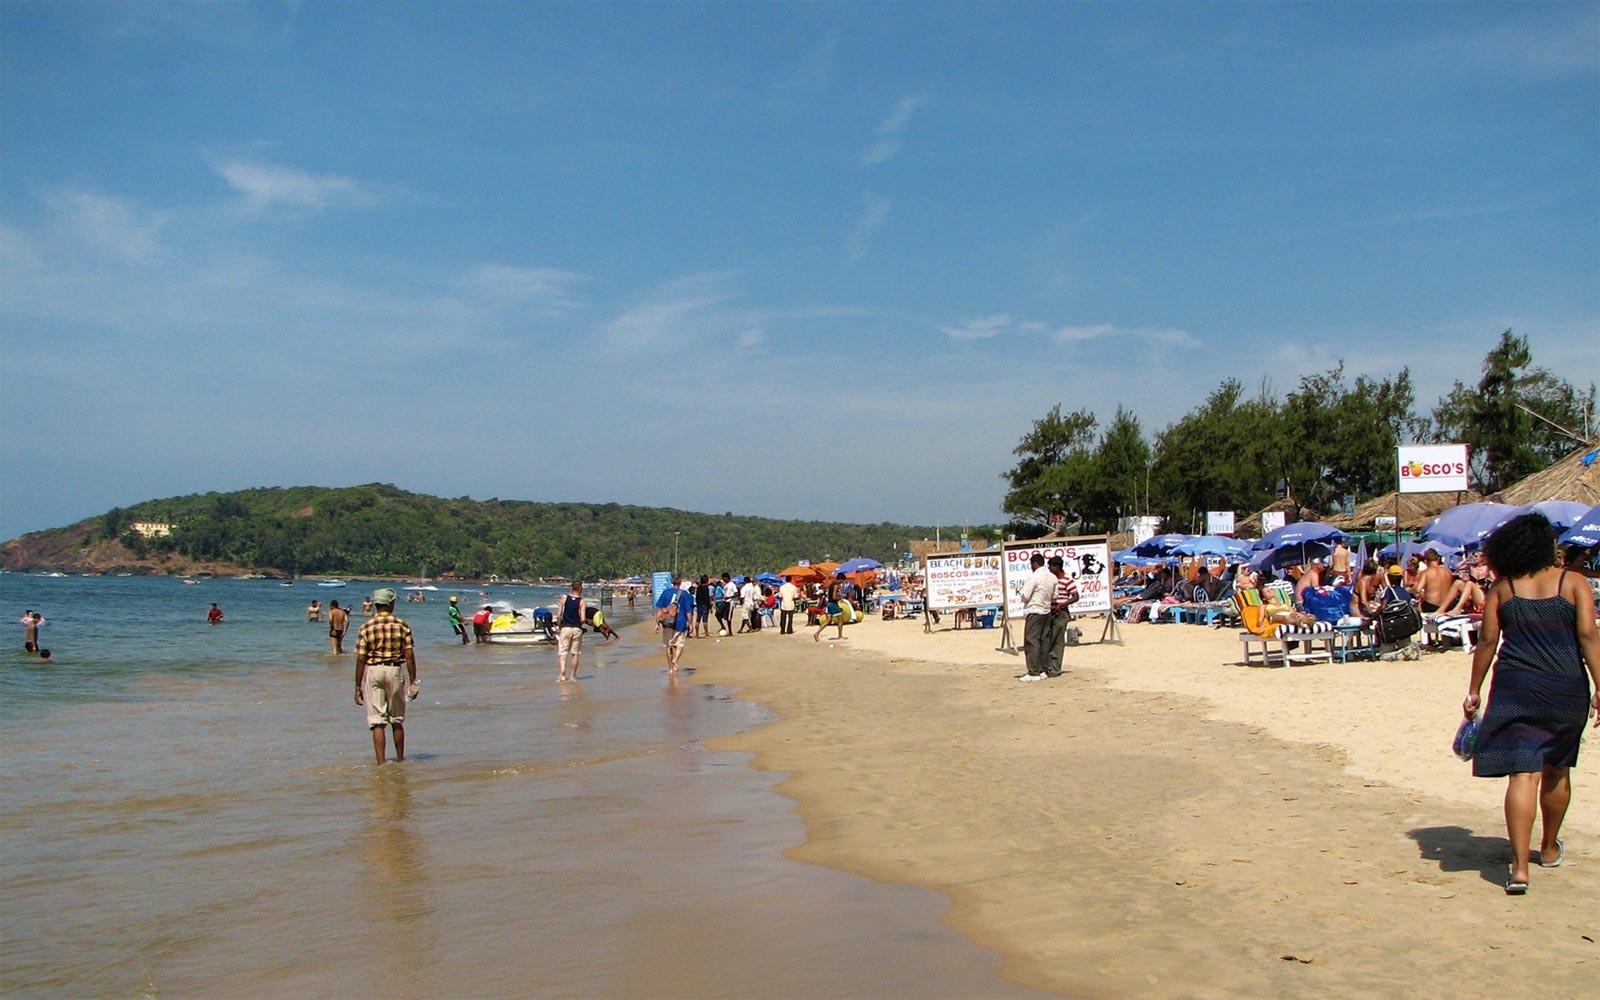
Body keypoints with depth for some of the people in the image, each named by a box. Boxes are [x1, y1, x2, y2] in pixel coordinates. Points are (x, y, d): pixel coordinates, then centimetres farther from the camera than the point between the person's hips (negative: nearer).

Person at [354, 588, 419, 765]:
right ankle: (400, 760, 25)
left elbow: (361, 659, -5)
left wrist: (358, 687, 1)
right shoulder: (402, 626, -2)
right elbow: (409, 656, -3)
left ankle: (381, 763, -5)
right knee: (397, 721, 15)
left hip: (373, 671, -1)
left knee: (377, 722, 0)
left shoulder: (366, 627, -4)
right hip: (396, 671, 1)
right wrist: (413, 681, 5)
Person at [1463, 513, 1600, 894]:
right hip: (1566, 689, 1)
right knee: (1556, 770, 20)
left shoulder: (1502, 588, 3)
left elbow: (1488, 641, 2)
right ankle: (1550, 849, 38)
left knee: (1523, 774, -5)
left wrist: (1474, 691, 9)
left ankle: (1519, 867, -16)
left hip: (1515, 689, -1)